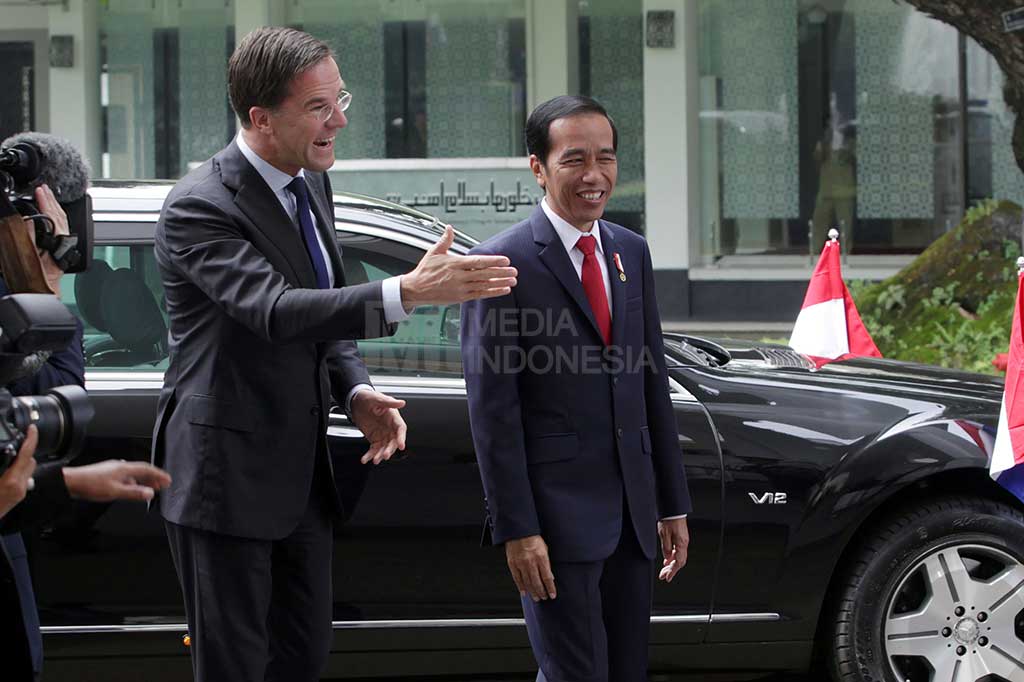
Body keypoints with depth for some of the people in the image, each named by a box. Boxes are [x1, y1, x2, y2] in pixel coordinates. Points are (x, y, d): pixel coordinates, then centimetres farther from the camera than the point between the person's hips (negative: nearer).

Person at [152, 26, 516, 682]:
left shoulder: (311, 185, 7)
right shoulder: (200, 208, -21)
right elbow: (274, 309, -35)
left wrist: (356, 391, -3)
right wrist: (409, 292, -43)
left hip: (301, 475, 8)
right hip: (226, 477, -8)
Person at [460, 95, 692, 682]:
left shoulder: (632, 252, 12)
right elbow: (492, 410, -12)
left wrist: (673, 505, 13)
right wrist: (516, 530, -15)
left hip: (632, 512, 7)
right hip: (557, 516, -7)